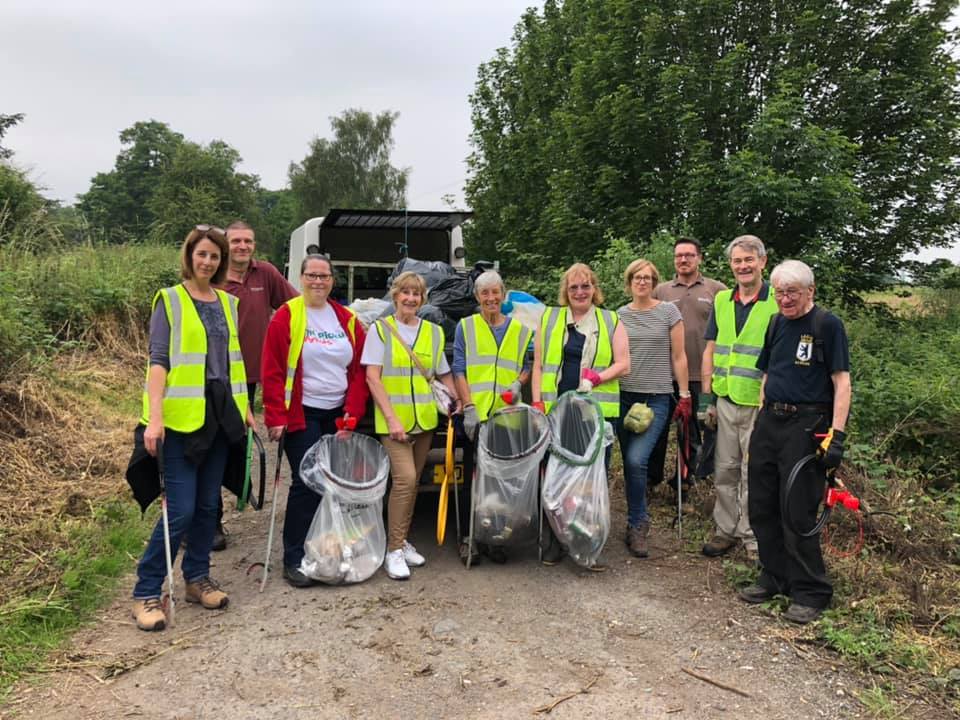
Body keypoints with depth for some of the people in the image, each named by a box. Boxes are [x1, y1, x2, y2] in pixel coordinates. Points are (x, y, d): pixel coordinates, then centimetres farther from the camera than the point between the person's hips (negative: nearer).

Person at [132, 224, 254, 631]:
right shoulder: (170, 300, -3)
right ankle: (146, 593, 8)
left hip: (221, 415, 5)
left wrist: (245, 407, 15)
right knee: (180, 509, -6)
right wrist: (154, 417, -19)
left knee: (208, 504, 12)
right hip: (182, 416, -5)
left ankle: (197, 578, 27)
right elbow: (158, 361, -10)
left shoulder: (228, 303, 13)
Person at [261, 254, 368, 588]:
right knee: (306, 483, -7)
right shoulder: (287, 316, -4)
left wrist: (353, 410, -1)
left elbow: (359, 369, 9)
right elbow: (272, 371, -7)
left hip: (337, 415, 5)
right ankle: (293, 560, 5)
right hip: (301, 414, -5)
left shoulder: (347, 319, 8)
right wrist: (275, 417, -12)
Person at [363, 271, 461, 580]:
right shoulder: (380, 329, -2)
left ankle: (402, 540, 25)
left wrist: (457, 401, -1)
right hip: (393, 419, -4)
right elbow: (373, 378, -7)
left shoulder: (433, 332, 9)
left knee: (412, 481, 10)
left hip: (425, 419, 4)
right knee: (405, 478, -15)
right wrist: (391, 418, -15)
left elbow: (444, 374, 16)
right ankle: (394, 550, -4)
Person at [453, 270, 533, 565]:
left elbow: (528, 365, 18)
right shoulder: (465, 327, 7)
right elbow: (459, 370, 1)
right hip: (475, 416, -2)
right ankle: (468, 538, 12)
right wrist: (469, 408, -9)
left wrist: (518, 383, -5)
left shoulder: (520, 330, 14)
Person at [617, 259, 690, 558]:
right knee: (629, 462, 6)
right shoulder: (619, 315, 9)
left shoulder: (668, 311, 2)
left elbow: (679, 357, 3)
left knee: (636, 460, -16)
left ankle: (636, 525, 0)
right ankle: (639, 522, 22)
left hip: (657, 398, -3)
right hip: (624, 396, 3)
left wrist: (684, 395, 0)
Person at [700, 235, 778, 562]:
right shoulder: (721, 301, 10)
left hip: (760, 404, -5)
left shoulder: (778, 302, -6)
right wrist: (707, 397, 8)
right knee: (724, 471, 12)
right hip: (725, 401, 5)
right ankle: (726, 530, 26)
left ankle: (753, 538, 18)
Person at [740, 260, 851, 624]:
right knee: (761, 507, 11)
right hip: (769, 421, 7)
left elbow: (842, 382, -10)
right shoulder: (777, 324, 13)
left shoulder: (828, 324, -6)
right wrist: (761, 419, 15)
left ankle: (810, 593, 12)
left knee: (798, 513, -3)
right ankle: (774, 577, 27)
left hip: (807, 426, -7)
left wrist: (836, 434, -16)